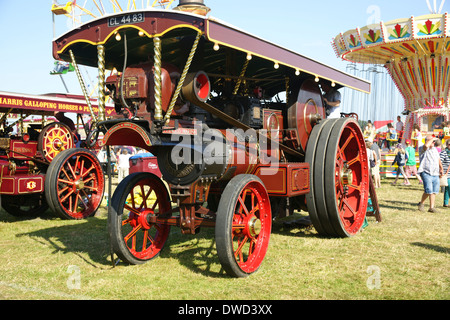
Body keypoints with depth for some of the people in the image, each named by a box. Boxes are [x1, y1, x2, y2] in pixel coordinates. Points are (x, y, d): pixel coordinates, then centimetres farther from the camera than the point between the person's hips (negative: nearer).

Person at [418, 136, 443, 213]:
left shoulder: (435, 149, 20)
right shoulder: (423, 149, -4)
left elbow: (438, 159, 29)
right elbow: (426, 145, -29)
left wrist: (441, 168, 18)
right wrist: (432, 139, -14)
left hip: (435, 174, 7)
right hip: (426, 173, -7)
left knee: (434, 191, 4)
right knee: (429, 190, -14)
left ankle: (432, 207, 10)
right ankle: (421, 203, 8)